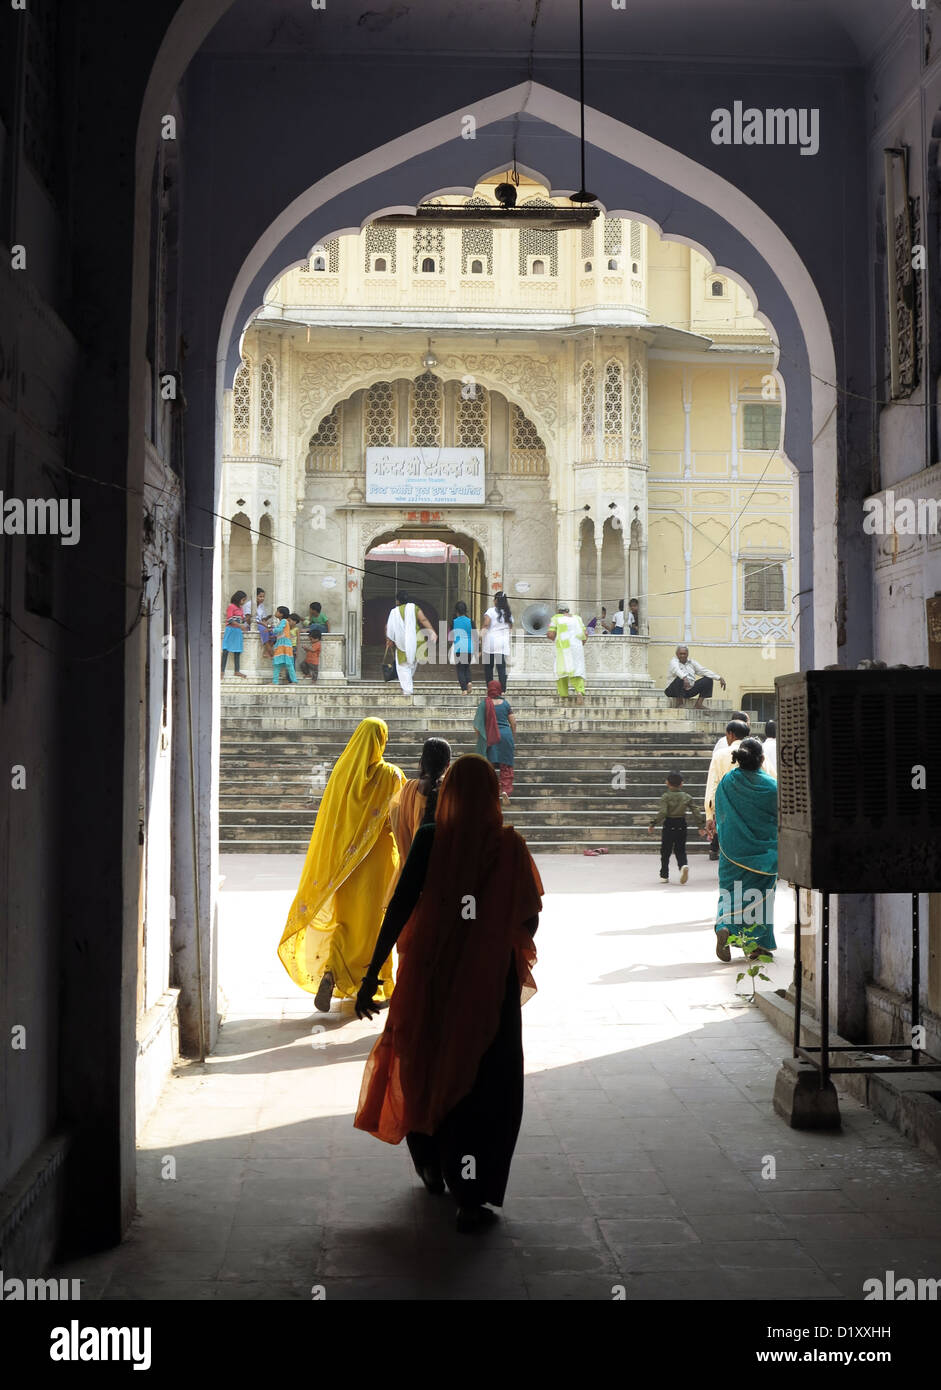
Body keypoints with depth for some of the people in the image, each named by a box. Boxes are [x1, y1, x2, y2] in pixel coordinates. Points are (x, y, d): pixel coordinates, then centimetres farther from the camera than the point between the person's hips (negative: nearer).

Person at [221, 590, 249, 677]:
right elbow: (230, 620, -17)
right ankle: (222, 671, -5)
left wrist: (245, 625, 1)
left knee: (237, 651, 8)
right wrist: (240, 625, -23)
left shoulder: (241, 609, 15)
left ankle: (237, 671, 11)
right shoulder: (231, 606, -9)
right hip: (231, 630, -8)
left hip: (238, 631, 8)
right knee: (226, 650, -5)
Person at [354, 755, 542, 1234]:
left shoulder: (429, 839, -8)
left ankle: (432, 1169, 38)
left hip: (428, 978, 2)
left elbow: (399, 909, -11)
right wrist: (516, 947, 19)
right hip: (489, 981, -1)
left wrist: (372, 976, -7)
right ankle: (471, 1200, 0)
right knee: (482, 1084, 5)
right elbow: (528, 919, -4)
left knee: (424, 1068, 21)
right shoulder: (509, 845, -8)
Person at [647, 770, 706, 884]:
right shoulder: (687, 797, 3)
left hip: (669, 825, -2)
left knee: (665, 851, 10)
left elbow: (662, 813, -18)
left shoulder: (665, 797, -7)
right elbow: (696, 811, 1)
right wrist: (701, 825, 8)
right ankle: (683, 865, -19)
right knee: (680, 850, 11)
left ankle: (664, 875, 14)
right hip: (681, 825, 2)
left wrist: (653, 825, -14)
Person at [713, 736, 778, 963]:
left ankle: (724, 927, -16)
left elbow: (719, 816, 5)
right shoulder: (771, 786, -10)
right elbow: (781, 817, -3)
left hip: (732, 848, 2)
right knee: (759, 893, 9)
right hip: (763, 849, -2)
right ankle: (757, 944, 11)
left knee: (731, 890, 10)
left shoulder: (726, 782, -4)